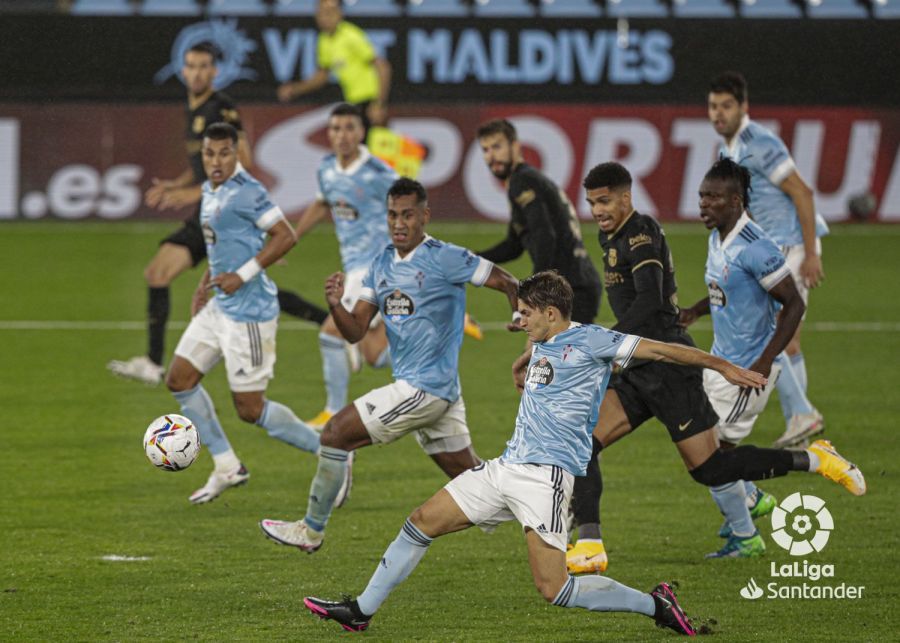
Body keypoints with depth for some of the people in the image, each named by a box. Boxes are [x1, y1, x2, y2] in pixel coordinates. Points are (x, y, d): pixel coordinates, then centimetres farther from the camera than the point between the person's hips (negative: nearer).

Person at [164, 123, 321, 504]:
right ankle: (226, 466, 18)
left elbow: (285, 237, -19)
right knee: (179, 379, 9)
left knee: (250, 409, -6)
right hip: (219, 307, 10)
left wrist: (243, 275, -21)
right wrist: (206, 284, 15)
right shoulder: (209, 191, 12)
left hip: (249, 311, -10)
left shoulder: (247, 192, -16)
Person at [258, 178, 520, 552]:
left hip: (426, 389, -8)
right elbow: (355, 331, 7)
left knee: (337, 433, -7)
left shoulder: (444, 259, -12)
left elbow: (506, 283, -8)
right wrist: (335, 305, -13)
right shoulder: (381, 264, 11)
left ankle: (311, 530, 5)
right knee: (469, 476, 13)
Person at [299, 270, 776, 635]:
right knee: (422, 523, 9)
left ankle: (655, 606, -4)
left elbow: (658, 350, -12)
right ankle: (362, 611, 20)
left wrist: (722, 366, -16)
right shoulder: (541, 347, 16)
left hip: (546, 475, -9)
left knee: (554, 590, -17)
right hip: (507, 468, 9)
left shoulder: (589, 342, -9)